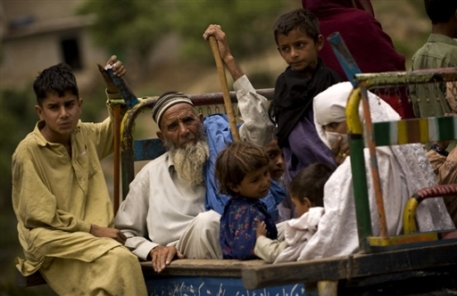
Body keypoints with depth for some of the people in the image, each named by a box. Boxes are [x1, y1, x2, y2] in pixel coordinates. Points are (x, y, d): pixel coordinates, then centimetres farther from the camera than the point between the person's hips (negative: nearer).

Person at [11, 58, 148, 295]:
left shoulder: (85, 135, 8)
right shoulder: (29, 151, -10)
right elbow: (41, 215, -11)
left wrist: (115, 90, 11)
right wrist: (92, 229, -13)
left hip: (91, 239, 6)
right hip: (50, 240, -6)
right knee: (118, 260, -30)